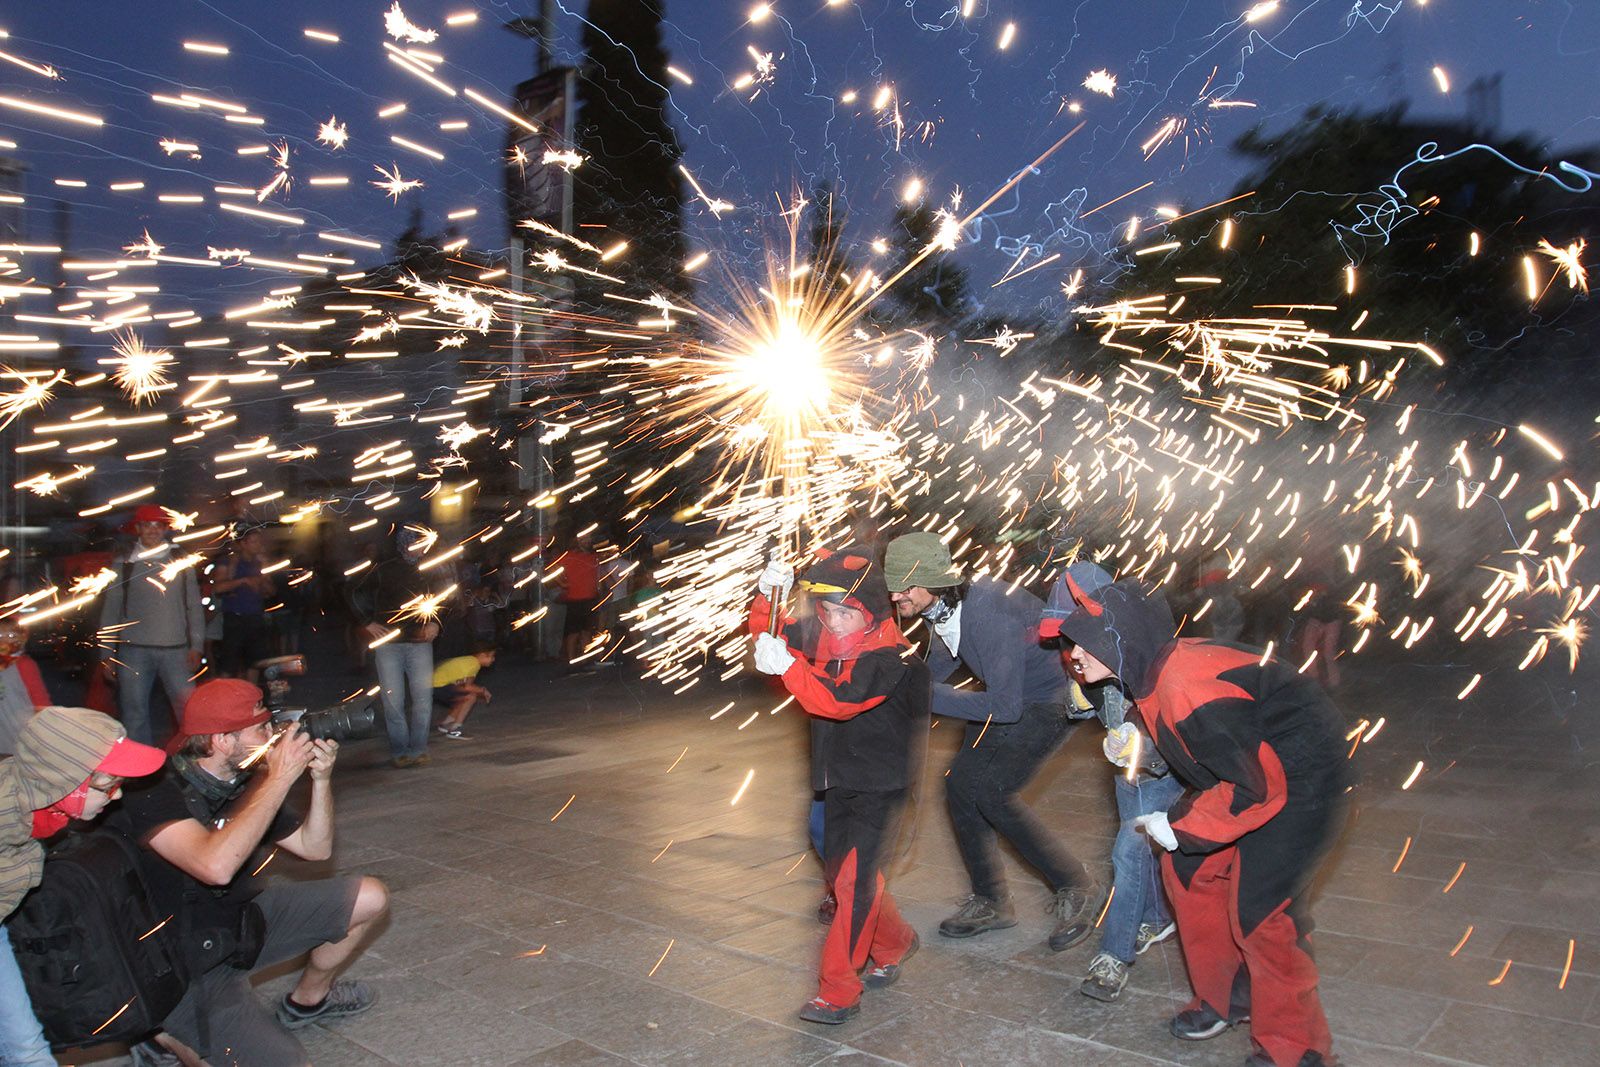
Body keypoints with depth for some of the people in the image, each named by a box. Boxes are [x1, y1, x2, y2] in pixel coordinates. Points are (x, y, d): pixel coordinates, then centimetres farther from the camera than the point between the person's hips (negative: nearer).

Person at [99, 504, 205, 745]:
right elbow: (110, 609, 9)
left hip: (175, 649, 0)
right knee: (135, 713, 4)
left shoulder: (181, 563, 9)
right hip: (134, 650, 0)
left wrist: (196, 645, 1)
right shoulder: (123, 564, 8)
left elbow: (194, 606, 9)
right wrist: (107, 653, 4)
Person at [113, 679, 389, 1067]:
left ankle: (307, 1000, 28)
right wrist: (280, 778, -35)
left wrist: (321, 778, -11)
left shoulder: (245, 782, -2)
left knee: (369, 898, 5)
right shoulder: (153, 792, -27)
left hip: (240, 921, 8)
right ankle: (170, 1036, 3)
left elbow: (314, 847, 6)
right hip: (183, 969, -8)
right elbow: (216, 867, -43)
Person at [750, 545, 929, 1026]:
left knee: (855, 878, -12)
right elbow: (768, 629, 6)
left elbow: (838, 700, -36)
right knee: (842, 872, 17)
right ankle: (894, 944, 40)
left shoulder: (890, 656, -23)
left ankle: (838, 992, -4)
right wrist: (769, 594, -14)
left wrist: (786, 666, -44)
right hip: (839, 781, 8)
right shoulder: (825, 637, -1)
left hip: (880, 786, -8)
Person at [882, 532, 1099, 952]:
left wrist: (930, 694, -30)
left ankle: (1073, 887, 2)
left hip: (1050, 700, -9)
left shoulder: (991, 617, -36)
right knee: (960, 785, 3)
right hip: (1007, 695, 9)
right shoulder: (943, 607, -8)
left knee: (989, 790, -17)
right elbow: (936, 667, 9)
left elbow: (1003, 707, -34)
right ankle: (990, 902, 19)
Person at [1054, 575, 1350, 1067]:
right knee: (1188, 870, 10)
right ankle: (1227, 995, 29)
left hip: (1301, 782, -10)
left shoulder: (1189, 688, -33)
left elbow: (1250, 788, -29)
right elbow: (1185, 742, 15)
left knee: (1259, 908, -11)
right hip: (1250, 768, 10)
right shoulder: (1155, 669, -3)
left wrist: (1176, 827, -18)